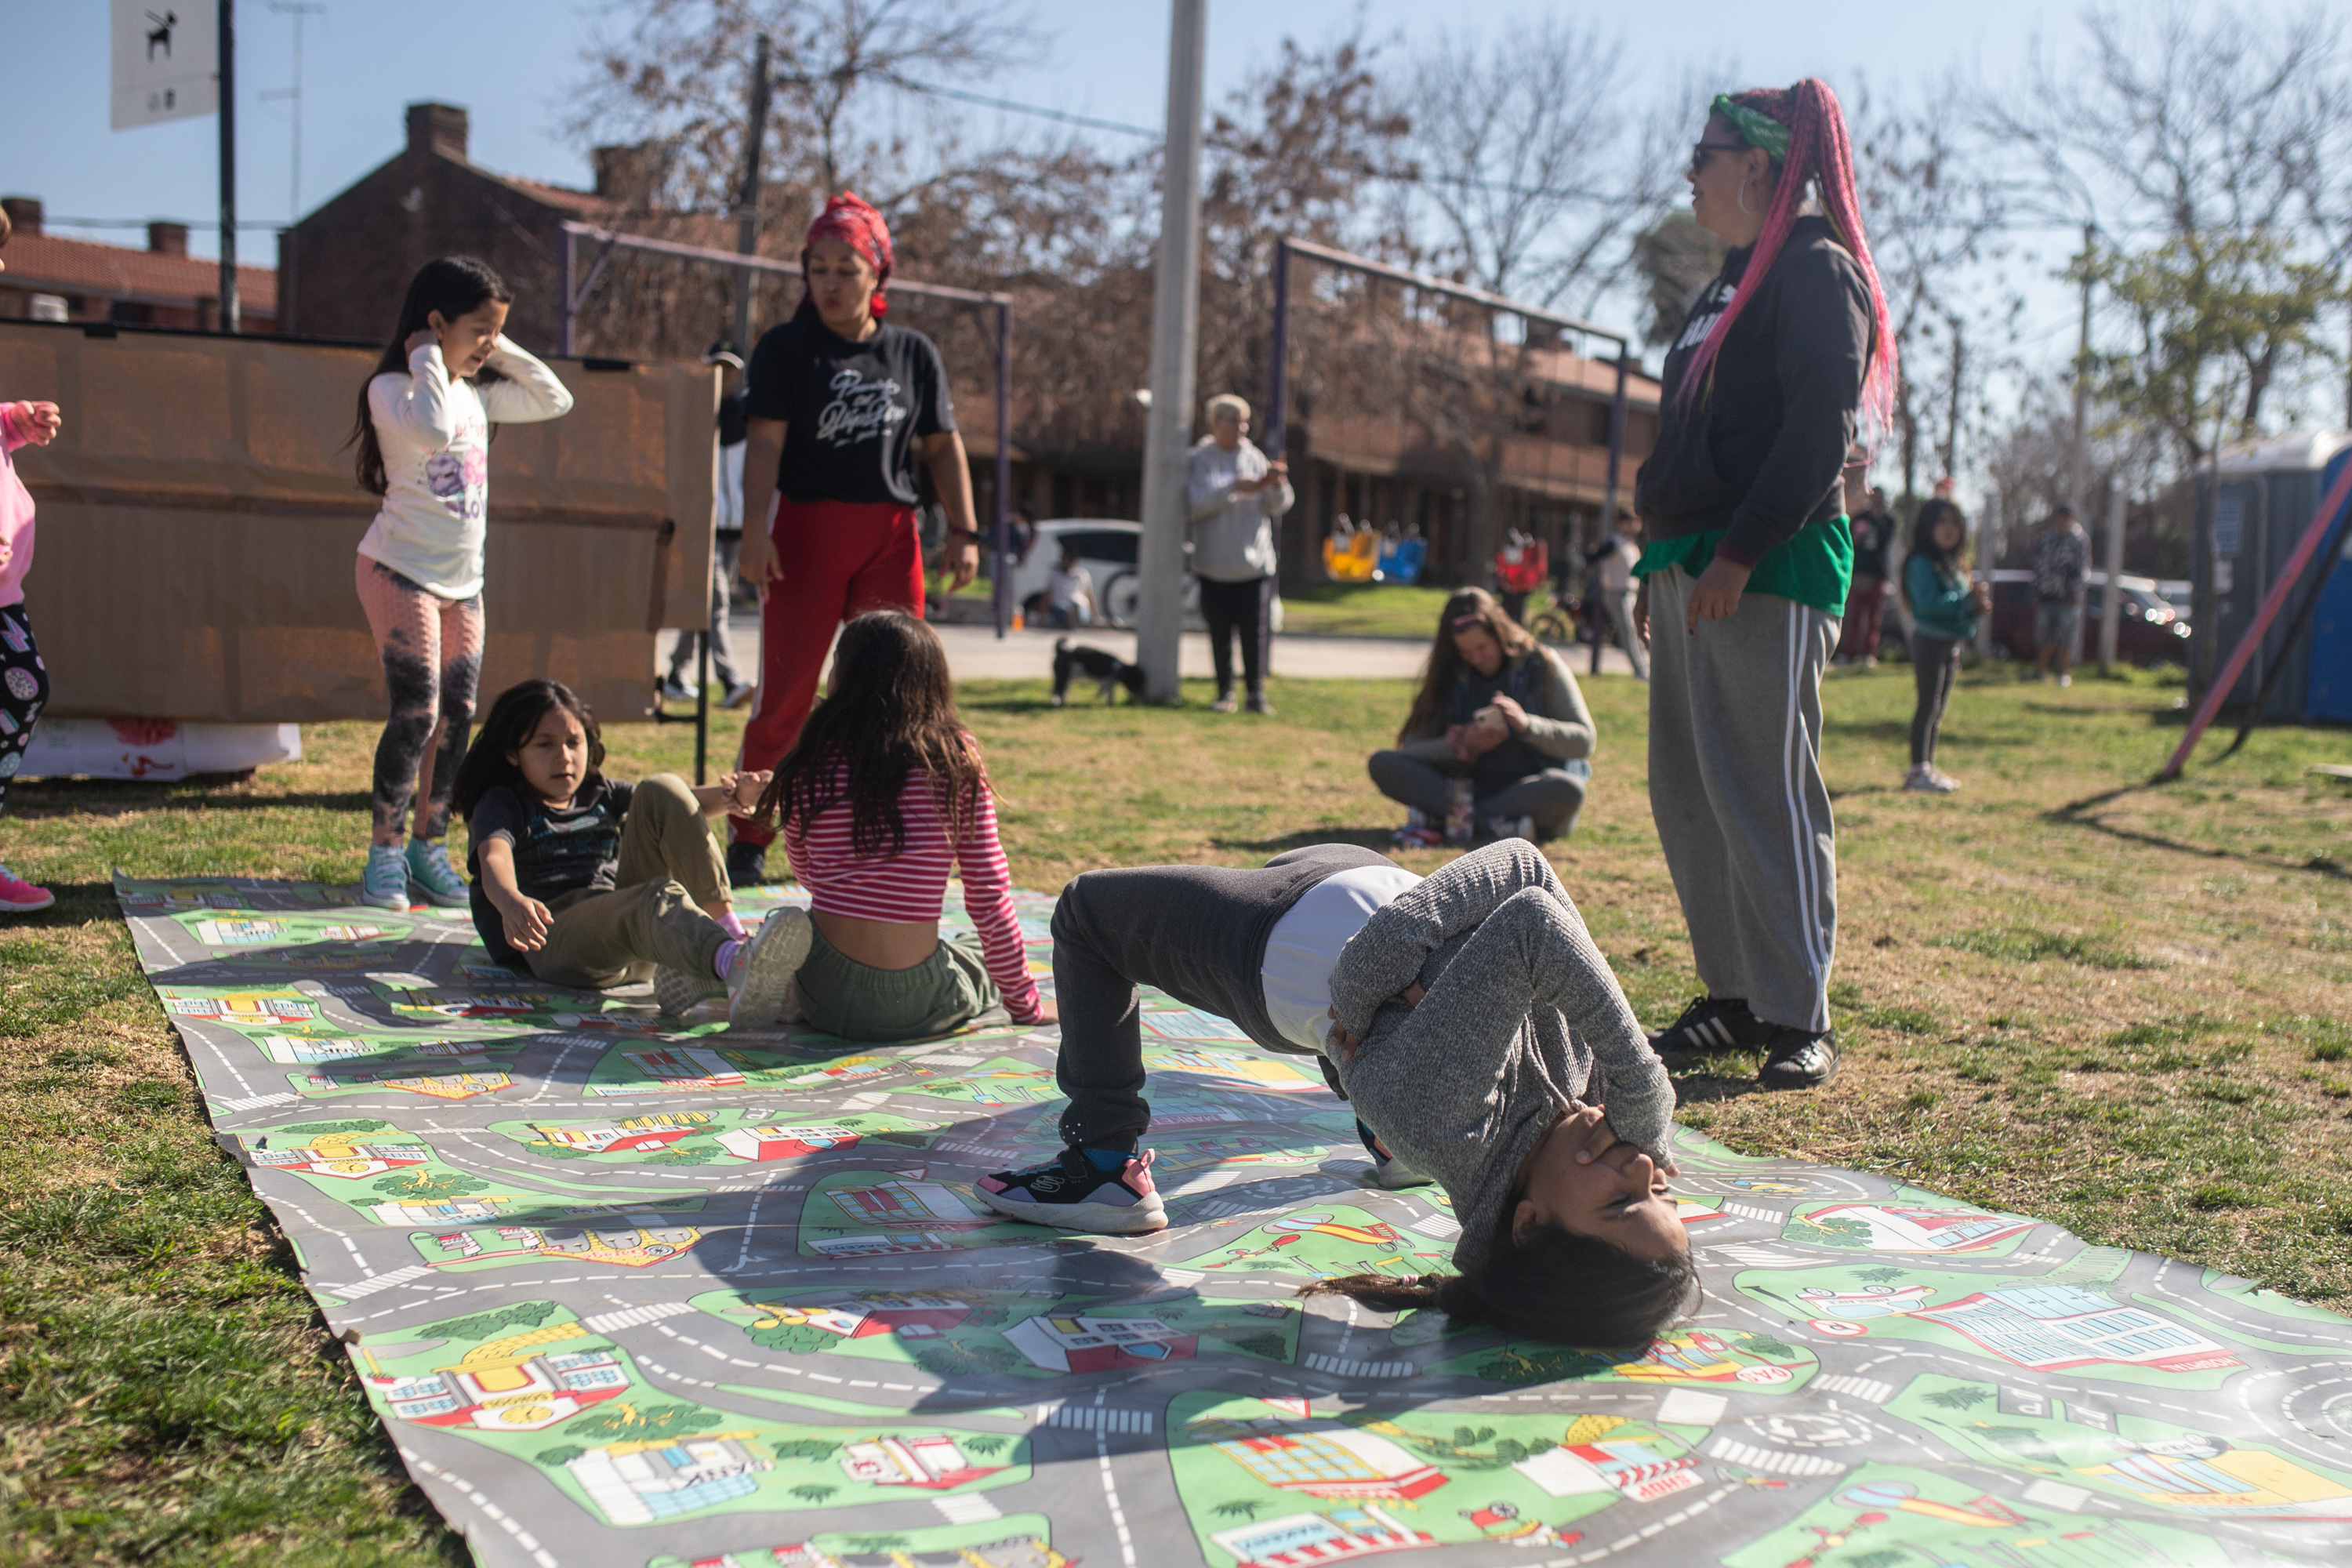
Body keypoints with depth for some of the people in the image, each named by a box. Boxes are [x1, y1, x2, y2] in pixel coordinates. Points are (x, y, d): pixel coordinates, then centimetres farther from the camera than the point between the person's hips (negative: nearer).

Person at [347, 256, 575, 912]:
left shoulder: (478, 394, 12)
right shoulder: (392, 388, -10)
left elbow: (555, 400, 16)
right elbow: (432, 428, -31)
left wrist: (502, 352, 8)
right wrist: (429, 359, -17)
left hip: (463, 579, 7)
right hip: (401, 570, -7)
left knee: (457, 714, 5)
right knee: (417, 711, -13)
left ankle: (427, 847, 16)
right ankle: (384, 853, 0)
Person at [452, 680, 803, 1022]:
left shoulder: (601, 795, 27)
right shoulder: (501, 804, 13)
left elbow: (681, 805, 9)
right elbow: (494, 860, -12)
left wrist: (731, 795, -15)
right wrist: (511, 902, -37)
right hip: (557, 935, -5)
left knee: (660, 791, -10)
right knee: (661, 897, -37)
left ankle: (732, 934, -27)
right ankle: (736, 965, -73)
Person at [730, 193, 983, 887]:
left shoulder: (914, 353, 12)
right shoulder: (786, 348, 3)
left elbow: (943, 445, 12)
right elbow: (764, 441, -7)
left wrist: (963, 531, 3)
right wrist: (756, 528, -19)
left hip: (890, 535, 3)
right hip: (806, 525, -3)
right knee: (786, 696, -3)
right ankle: (748, 843, 7)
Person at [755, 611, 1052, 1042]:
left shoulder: (811, 765, -5)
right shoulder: (958, 762, -8)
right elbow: (990, 899, -4)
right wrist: (1027, 1005, 7)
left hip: (827, 996, 3)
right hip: (914, 1005, -2)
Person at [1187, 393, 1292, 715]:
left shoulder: (1254, 457, 8)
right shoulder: (1199, 460, 2)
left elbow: (1278, 506, 5)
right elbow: (1196, 503, -13)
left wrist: (1277, 485, -15)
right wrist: (1234, 488, -21)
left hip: (1254, 563, 1)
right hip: (1214, 565, -1)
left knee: (1256, 630, -5)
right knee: (1219, 633, 2)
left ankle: (1256, 691, 2)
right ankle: (1225, 691, 13)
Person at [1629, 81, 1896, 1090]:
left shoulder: (1817, 270, -5)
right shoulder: (1729, 286, 23)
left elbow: (1817, 431, -16)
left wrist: (1739, 555, -21)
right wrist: (1659, 566, 19)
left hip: (1772, 569, -9)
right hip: (1693, 567, 9)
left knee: (1766, 792, -10)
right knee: (1687, 790, 7)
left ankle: (1801, 1022, -3)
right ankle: (1735, 997, 16)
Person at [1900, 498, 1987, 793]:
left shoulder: (1954, 565, 16)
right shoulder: (1922, 563, -11)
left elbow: (1961, 603, 16)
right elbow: (1930, 602, -23)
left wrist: (1977, 604, -5)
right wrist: (1968, 600, -25)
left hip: (1952, 642, 9)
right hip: (1929, 639, -9)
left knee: (1938, 708, 12)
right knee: (1928, 705, -9)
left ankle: (1928, 766, 18)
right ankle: (1919, 769, -8)